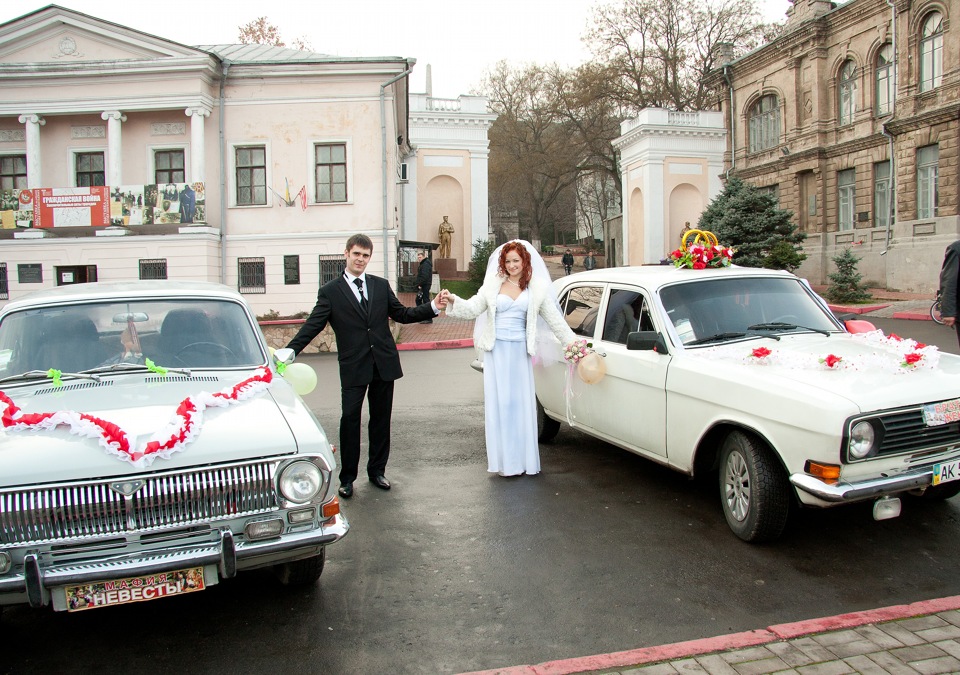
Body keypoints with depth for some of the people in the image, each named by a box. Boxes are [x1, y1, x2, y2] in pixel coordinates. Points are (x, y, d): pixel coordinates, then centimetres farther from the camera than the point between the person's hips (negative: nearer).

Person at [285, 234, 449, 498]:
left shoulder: (381, 285, 11)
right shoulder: (330, 292, 0)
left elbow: (401, 314, 13)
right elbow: (313, 325, -6)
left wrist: (433, 306, 2)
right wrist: (289, 351, -19)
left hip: (384, 364, 3)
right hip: (353, 367, -3)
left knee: (381, 419, 12)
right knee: (350, 420, -1)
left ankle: (377, 470, 26)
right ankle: (347, 478, 12)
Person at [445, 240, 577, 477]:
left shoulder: (536, 289, 6)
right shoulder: (493, 285, 5)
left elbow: (554, 319, 9)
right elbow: (472, 308, -1)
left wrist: (573, 342, 6)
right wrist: (454, 301, -19)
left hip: (520, 350, 1)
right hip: (497, 350, 0)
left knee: (521, 403, 3)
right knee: (500, 403, 1)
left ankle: (523, 459, 14)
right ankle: (504, 460, 8)